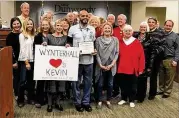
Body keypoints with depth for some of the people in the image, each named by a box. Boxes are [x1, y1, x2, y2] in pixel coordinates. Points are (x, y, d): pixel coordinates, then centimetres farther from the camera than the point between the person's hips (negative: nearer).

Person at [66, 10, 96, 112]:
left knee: (88, 82, 9)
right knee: (76, 82, 6)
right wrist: (68, 45, -15)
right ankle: (77, 102, 20)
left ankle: (86, 102, 23)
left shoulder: (92, 29, 10)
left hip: (89, 60, 3)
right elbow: (69, 42, 7)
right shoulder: (73, 28, 1)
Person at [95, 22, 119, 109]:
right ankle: (100, 101, 20)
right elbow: (97, 53, -2)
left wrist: (112, 64, -10)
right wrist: (100, 65, -11)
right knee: (100, 84, 6)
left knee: (110, 84, 9)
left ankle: (108, 101, 25)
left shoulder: (115, 40, 2)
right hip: (101, 66, -1)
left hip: (111, 66, 1)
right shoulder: (98, 39, -1)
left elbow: (117, 53, 0)